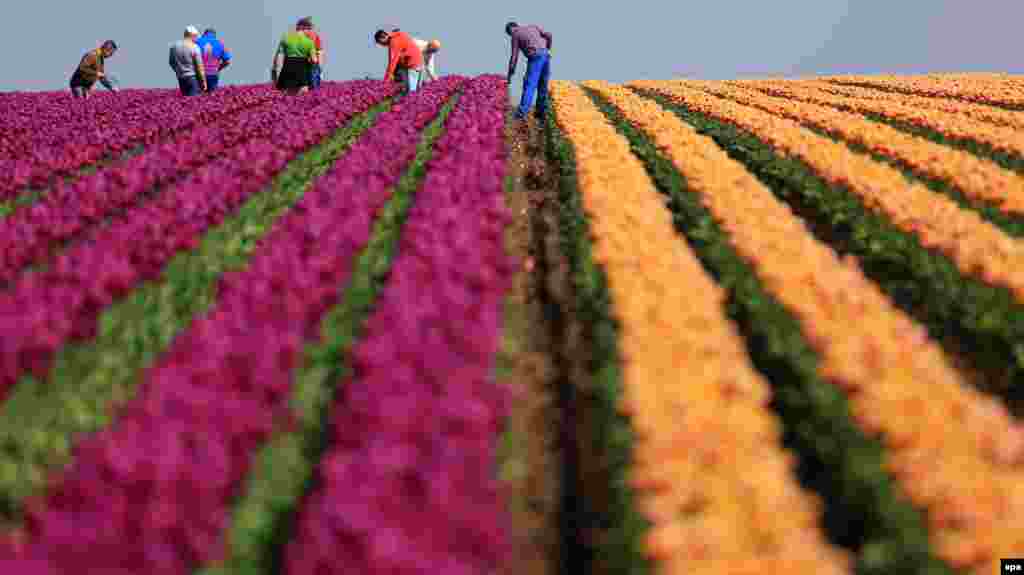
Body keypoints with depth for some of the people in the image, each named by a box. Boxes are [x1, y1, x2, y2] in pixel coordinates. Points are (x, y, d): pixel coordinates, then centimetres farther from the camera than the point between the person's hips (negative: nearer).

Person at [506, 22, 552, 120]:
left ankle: (522, 112, -21)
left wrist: (510, 75, 12)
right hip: (546, 55, 5)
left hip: (535, 56, -5)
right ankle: (541, 111, 19)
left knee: (529, 85, -11)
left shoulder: (515, 35, 12)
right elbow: (548, 35, 9)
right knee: (542, 86, 15)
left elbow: (514, 56, 7)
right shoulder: (533, 27, 25)